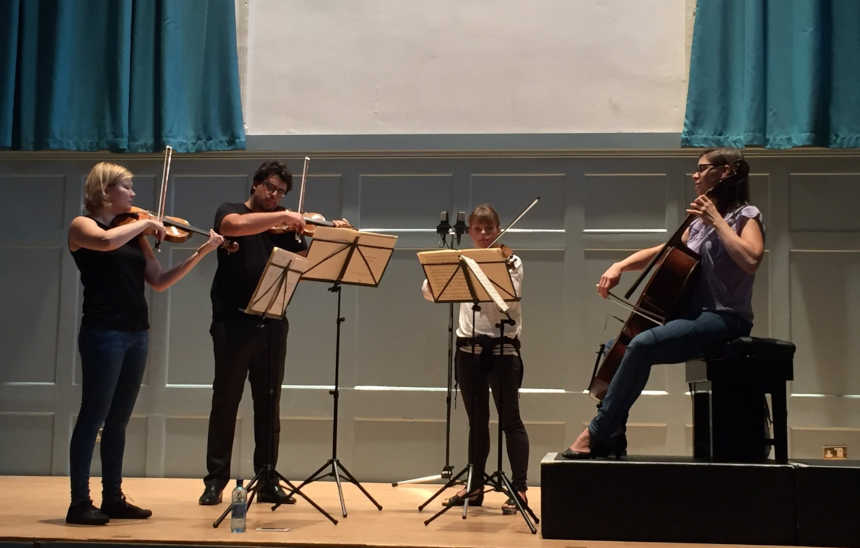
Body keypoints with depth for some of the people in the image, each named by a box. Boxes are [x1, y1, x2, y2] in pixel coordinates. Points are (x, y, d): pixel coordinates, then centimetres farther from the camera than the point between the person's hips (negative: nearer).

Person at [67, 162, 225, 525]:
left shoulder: (133, 232, 15)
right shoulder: (82, 225, -3)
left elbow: (158, 281, 11)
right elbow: (107, 242, -27)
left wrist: (200, 253, 4)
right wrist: (145, 223, -12)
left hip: (136, 333, 7)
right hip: (103, 333, -7)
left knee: (118, 420, 11)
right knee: (93, 417, -4)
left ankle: (113, 498, 18)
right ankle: (79, 503, 0)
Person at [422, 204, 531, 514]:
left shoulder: (511, 263, 1)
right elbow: (429, 293, 4)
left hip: (503, 347, -4)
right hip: (469, 348, 4)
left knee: (510, 419, -6)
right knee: (477, 421, 12)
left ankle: (519, 489, -4)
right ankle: (476, 487, 19)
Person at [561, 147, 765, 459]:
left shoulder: (746, 216, -4)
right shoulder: (699, 222, 20)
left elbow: (750, 260, -24)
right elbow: (662, 252, 24)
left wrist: (717, 220, -18)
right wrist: (620, 266, 7)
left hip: (724, 319, -9)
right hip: (694, 315, 9)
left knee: (641, 345, -29)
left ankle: (596, 435, -23)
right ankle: (612, 440, 1)